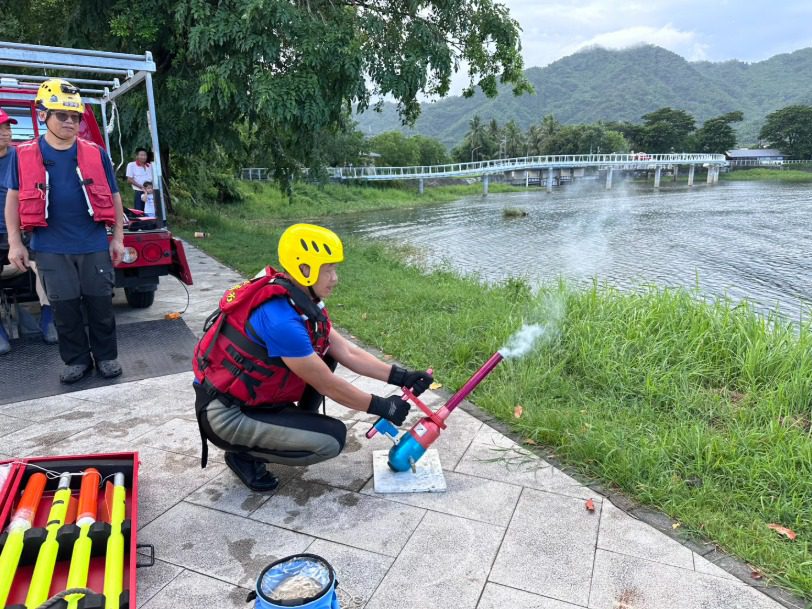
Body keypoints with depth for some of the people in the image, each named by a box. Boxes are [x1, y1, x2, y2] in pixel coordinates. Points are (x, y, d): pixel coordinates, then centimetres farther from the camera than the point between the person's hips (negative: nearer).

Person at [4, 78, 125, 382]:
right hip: (51, 248, 1)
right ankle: (77, 359, 22)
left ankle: (106, 355, 21)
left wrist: (118, 237, 5)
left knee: (100, 302, 6)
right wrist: (14, 243, 3)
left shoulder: (96, 154, 1)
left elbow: (113, 197, 7)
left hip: (94, 244, 0)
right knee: (64, 306, 7)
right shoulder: (24, 155, 1)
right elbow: (13, 199, 7)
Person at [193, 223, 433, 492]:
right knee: (332, 439, -13)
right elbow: (327, 384, -22)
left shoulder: (302, 301, -2)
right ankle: (245, 454, 4)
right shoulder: (281, 321, -31)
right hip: (226, 415, -9)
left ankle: (300, 423, 13)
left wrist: (400, 376, -6)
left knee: (324, 353, 2)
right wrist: (383, 407, -12)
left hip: (252, 394, 9)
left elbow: (347, 352, 0)